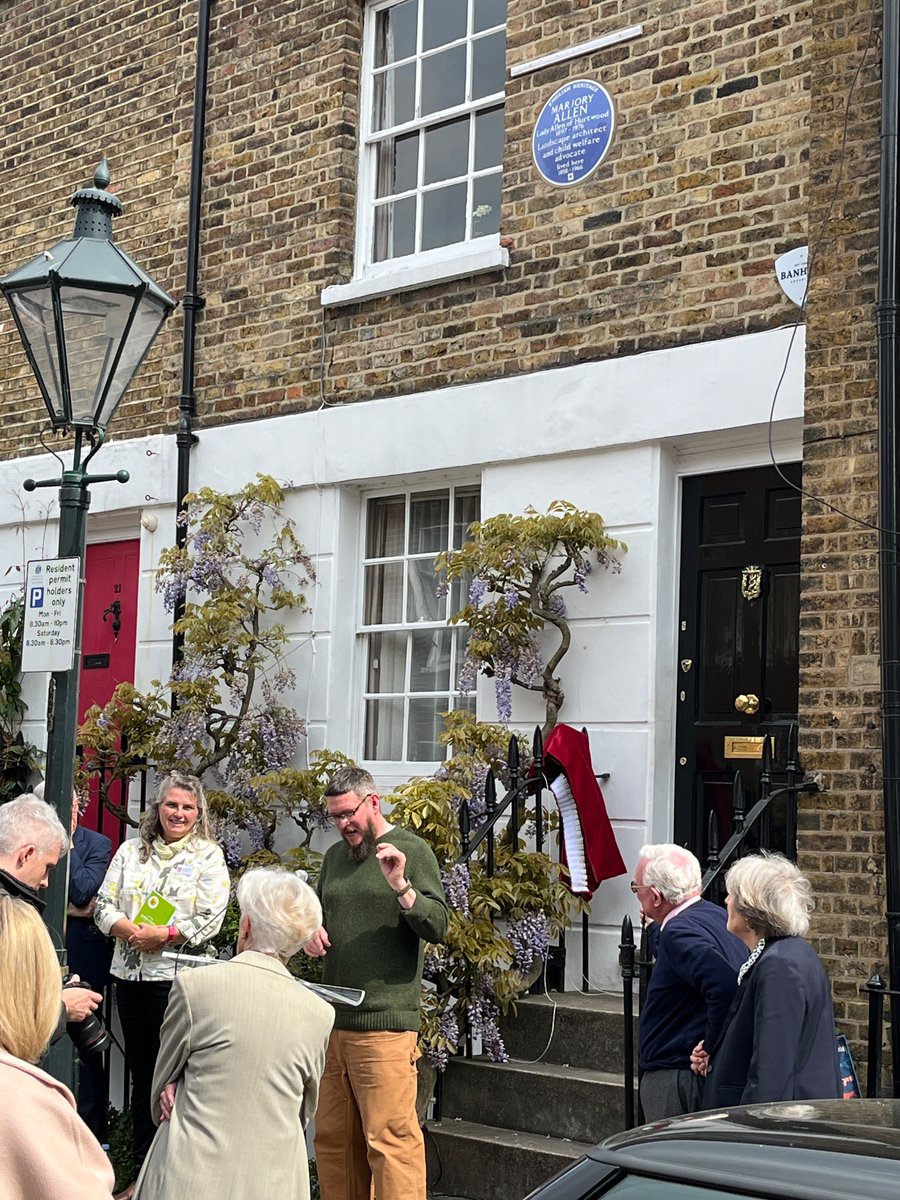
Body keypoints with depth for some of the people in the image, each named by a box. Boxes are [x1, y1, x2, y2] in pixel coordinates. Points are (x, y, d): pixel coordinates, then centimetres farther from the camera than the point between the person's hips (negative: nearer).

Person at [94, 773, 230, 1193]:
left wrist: (164, 935, -17)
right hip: (129, 974, 5)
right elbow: (104, 903, 8)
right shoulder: (131, 851, 12)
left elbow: (210, 919, -8)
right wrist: (128, 929, -11)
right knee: (141, 1075, 11)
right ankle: (143, 1173, 20)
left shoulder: (208, 857, 1)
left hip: (177, 975, -4)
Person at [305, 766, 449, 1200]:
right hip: (332, 1020, 6)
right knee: (333, 1138, 9)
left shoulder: (412, 850, -2)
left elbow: (438, 927, -9)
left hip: (385, 1024, -6)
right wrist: (310, 931, 5)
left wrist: (401, 888, -24)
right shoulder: (334, 856, 17)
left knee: (390, 1139, -9)